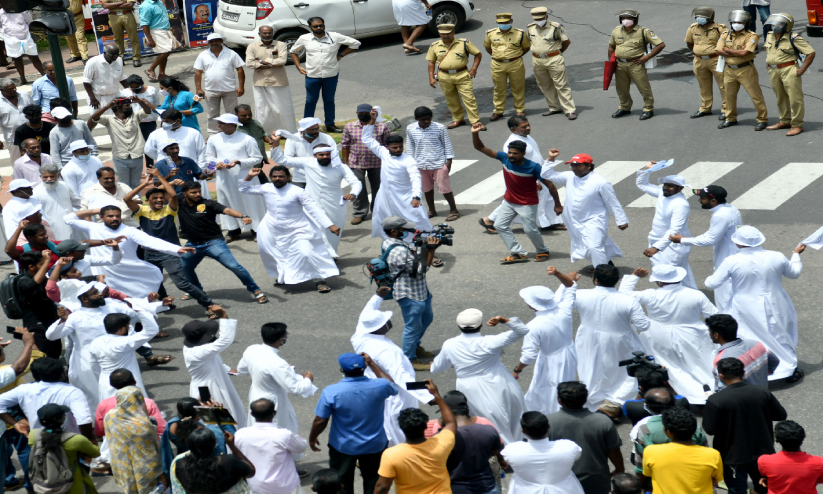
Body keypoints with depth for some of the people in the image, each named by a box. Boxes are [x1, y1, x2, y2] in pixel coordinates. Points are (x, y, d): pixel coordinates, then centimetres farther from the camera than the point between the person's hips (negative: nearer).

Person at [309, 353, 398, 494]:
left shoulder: (331, 392, -23)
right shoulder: (379, 387, -17)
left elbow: (320, 421, -14)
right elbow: (393, 387, 8)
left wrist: (312, 438, 5)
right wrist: (372, 364, 11)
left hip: (343, 447, -1)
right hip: (374, 445, 2)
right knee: (373, 481, 22)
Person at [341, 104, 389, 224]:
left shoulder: (381, 127, -2)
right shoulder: (349, 127, 2)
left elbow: (387, 144, 4)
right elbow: (345, 145, 6)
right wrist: (345, 163, 3)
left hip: (376, 163, 0)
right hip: (356, 163, 0)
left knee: (377, 188, 10)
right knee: (358, 189, 3)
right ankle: (359, 213, 15)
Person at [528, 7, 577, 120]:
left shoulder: (556, 27, -11)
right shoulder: (530, 28, 5)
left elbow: (567, 41, -2)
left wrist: (559, 52, 7)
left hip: (554, 60, -6)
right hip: (537, 60, 6)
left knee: (561, 85, -5)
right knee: (545, 86, 12)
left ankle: (570, 110, -3)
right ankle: (554, 108, 24)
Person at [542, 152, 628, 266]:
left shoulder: (600, 182, -13)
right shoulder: (570, 177, 3)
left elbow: (613, 204, -8)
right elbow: (546, 174, 11)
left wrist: (622, 221, -6)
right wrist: (551, 159, -1)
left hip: (594, 222, -7)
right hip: (576, 223, 7)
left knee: (594, 247, -25)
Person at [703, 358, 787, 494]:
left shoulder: (715, 400, -24)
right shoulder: (762, 392, -12)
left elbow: (709, 429, -19)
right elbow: (781, 415, -1)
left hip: (733, 456, -3)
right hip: (762, 451, 3)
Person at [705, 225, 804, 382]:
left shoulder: (732, 262, -16)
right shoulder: (777, 257, -10)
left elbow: (712, 283, -8)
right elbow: (794, 273, 8)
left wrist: (709, 279, 15)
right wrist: (796, 255, 25)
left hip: (745, 312, -2)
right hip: (773, 309, 2)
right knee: (780, 335, 22)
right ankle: (791, 370, 31)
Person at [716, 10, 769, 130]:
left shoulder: (751, 36, -11)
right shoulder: (725, 35, 5)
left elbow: (744, 53, -22)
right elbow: (719, 51, -7)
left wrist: (728, 50, -10)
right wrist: (738, 52, -14)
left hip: (746, 70, -5)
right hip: (729, 70, 5)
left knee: (756, 95, -2)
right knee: (729, 95, 15)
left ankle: (762, 119, 9)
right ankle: (731, 119, 32)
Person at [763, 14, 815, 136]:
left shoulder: (793, 39, -14)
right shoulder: (769, 36, 8)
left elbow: (811, 53, -13)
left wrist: (802, 69, -14)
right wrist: (768, 62, 20)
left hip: (789, 70, -7)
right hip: (773, 71, 7)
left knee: (795, 98, -5)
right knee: (780, 98, 16)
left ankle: (797, 125, 0)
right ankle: (785, 121, 29)